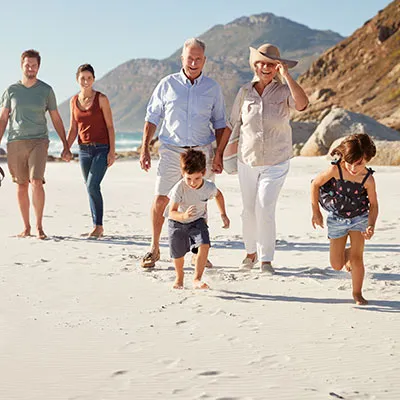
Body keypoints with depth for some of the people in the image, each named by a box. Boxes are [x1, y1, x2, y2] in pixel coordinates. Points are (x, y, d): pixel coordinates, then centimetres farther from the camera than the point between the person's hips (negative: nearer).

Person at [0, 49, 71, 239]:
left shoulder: (46, 90, 6)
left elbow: (56, 119, 10)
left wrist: (66, 146, 8)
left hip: (38, 141, -1)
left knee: (36, 182, -16)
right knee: (21, 185, 5)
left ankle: (39, 227, -9)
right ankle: (26, 227, 14)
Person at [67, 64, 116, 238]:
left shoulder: (101, 99, -6)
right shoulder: (74, 101, 8)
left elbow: (110, 126, -6)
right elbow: (73, 129, 12)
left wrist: (112, 151, -12)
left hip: (101, 148, -5)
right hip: (84, 150, 5)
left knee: (92, 186, -17)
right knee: (90, 188, 8)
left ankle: (99, 226, -7)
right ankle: (97, 227, 16)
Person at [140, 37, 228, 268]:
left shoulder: (213, 88, 6)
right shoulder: (167, 85, 3)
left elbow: (220, 124, 11)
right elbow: (152, 118, 7)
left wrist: (219, 154, 1)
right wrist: (145, 149, 0)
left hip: (201, 152, 1)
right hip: (172, 151, -1)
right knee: (161, 199, -7)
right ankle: (155, 249, 7)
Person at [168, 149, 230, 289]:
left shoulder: (209, 187, -21)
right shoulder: (179, 189, -31)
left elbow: (218, 195, 6)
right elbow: (172, 213, -32)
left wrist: (223, 214, 4)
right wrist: (184, 216, -53)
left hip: (198, 221, 1)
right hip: (177, 222, -1)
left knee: (204, 245, -23)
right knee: (178, 254, 7)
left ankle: (197, 279, -14)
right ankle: (179, 277, 39)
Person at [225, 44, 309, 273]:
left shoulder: (284, 91, -5)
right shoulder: (245, 92, 2)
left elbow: (302, 104, -26)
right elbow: (231, 124, 10)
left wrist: (286, 74, -25)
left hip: (276, 162, -2)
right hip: (248, 160, 3)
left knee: (265, 209, -13)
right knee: (249, 211, 9)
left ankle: (266, 259, -1)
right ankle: (251, 252, 30)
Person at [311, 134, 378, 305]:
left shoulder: (368, 179, -21)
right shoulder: (335, 170, -25)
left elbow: (373, 204, -9)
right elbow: (315, 185, -10)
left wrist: (371, 226, -25)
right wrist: (316, 212, -4)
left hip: (359, 218, 0)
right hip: (337, 219, 1)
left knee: (357, 258, -8)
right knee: (336, 265, 4)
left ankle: (357, 293, 13)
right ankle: (346, 254, 41)